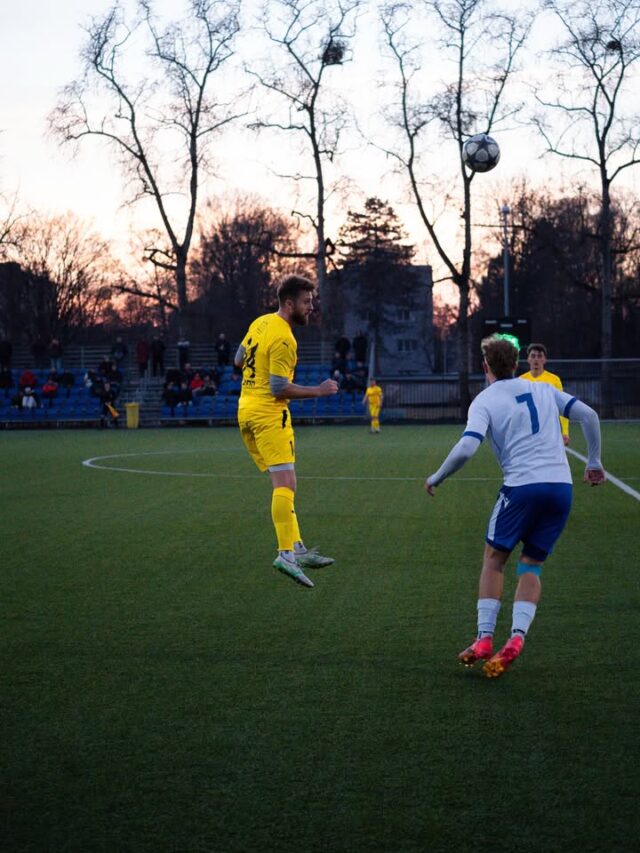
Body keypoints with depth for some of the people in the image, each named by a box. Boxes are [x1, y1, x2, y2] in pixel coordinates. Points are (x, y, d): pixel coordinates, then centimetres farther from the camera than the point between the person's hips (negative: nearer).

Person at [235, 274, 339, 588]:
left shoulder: (260, 323, 11)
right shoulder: (283, 339, -16)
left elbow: (239, 360, 23)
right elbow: (280, 389, -18)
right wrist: (318, 390, -11)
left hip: (246, 411, 10)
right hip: (269, 414, -10)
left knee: (283, 485, 12)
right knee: (285, 483, -14)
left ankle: (298, 549, 14)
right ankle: (286, 554, -22)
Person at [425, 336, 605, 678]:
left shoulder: (484, 401, 1)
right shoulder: (543, 390, 15)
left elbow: (466, 448, -13)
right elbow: (589, 415, 11)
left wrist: (436, 478, 1)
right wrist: (594, 463, 19)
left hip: (522, 486, -4)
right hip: (561, 486, 4)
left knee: (494, 559, 14)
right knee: (531, 566, 13)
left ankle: (484, 639, 3)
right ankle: (517, 637, -7)